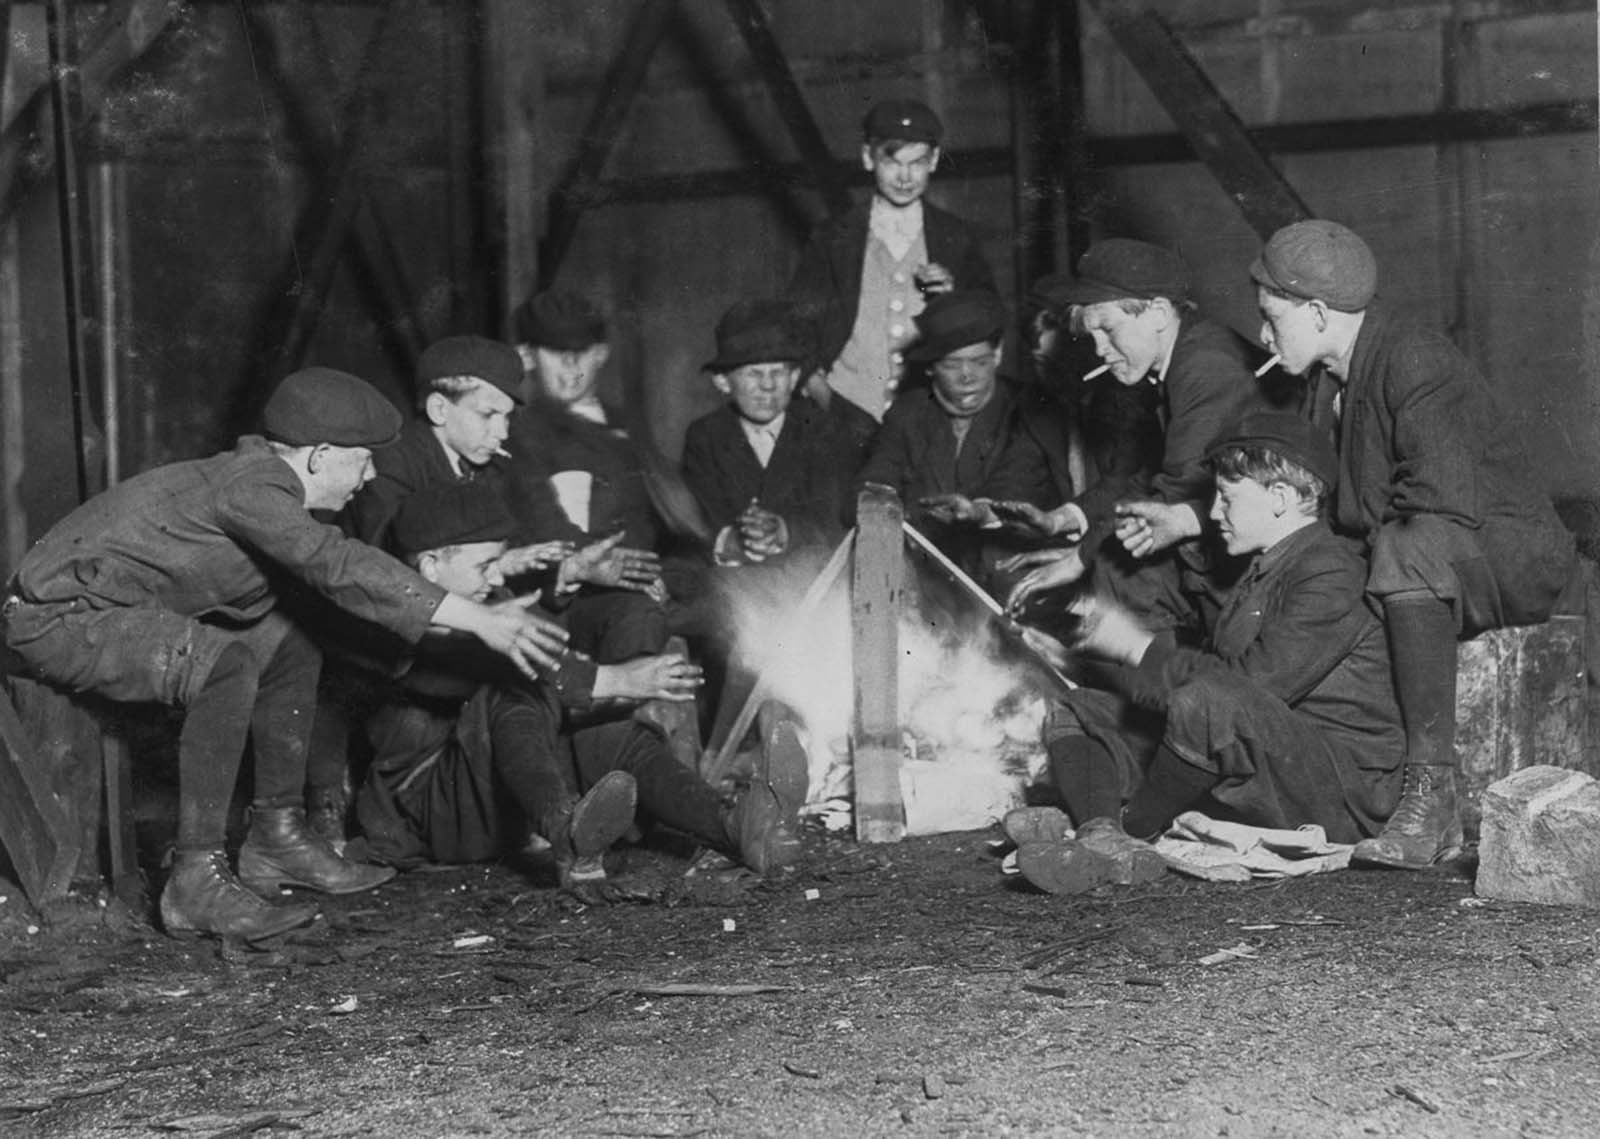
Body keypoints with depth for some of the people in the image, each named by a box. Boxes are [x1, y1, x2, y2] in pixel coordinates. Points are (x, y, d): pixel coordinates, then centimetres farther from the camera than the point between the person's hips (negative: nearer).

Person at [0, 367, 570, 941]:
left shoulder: (264, 476, 7)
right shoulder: (249, 485, -23)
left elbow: (330, 575, 17)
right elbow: (339, 567, -34)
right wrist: (480, 622, -34)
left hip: (118, 607, 11)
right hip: (60, 618, -11)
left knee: (289, 647, 10)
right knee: (227, 666, -32)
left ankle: (276, 835, 15)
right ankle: (196, 880, -28)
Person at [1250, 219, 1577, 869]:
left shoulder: (1416, 364, -19)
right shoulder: (1332, 378, 9)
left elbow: (1445, 504, -29)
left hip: (1512, 561, -9)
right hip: (1423, 570, 9)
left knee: (1407, 550, -38)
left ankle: (1432, 786, -40)